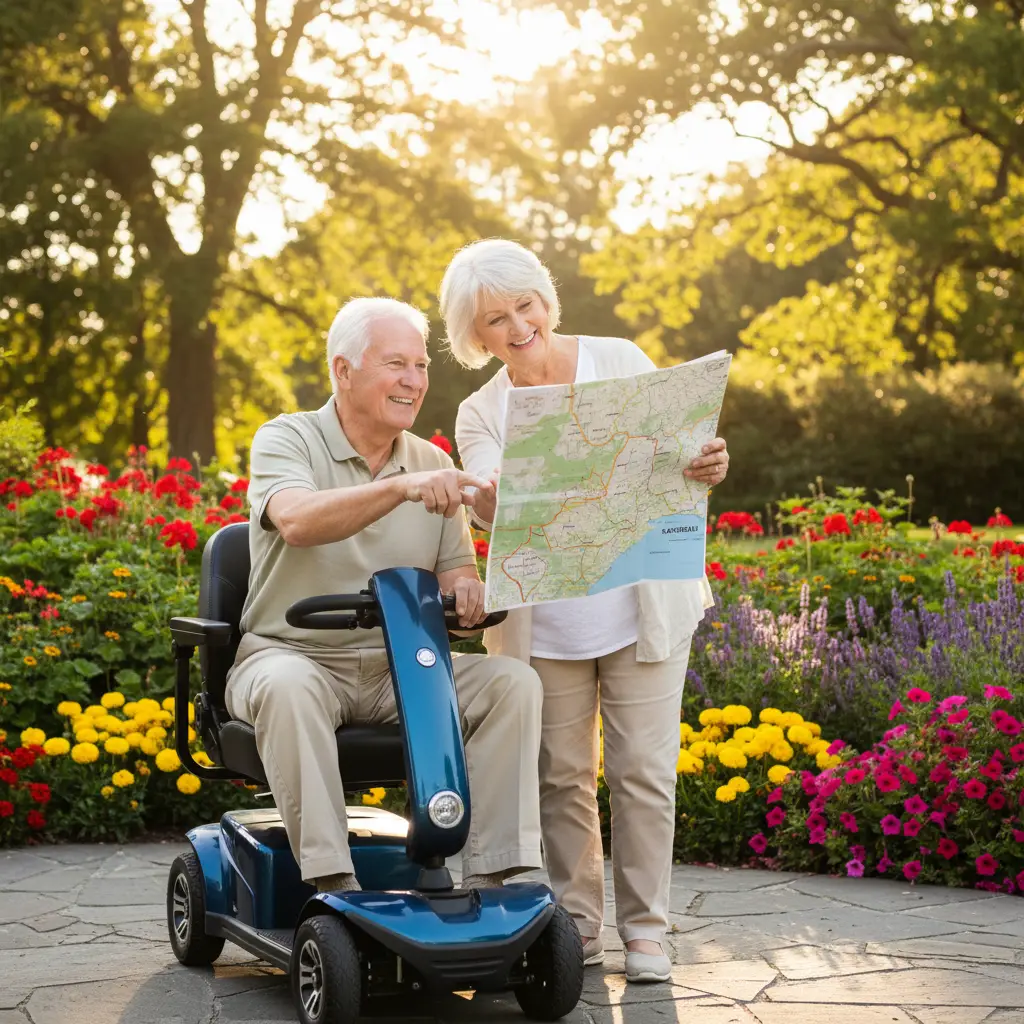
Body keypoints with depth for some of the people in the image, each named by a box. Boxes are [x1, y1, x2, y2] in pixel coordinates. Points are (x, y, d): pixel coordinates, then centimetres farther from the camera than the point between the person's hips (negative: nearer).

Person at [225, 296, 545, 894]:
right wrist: (402, 487, -40)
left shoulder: (433, 463, 11)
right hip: (296, 655, -4)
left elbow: (456, 571, 10)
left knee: (514, 681, -19)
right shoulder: (287, 440, -4)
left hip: (399, 668, 4)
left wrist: (466, 590, -16)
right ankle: (332, 883, -36)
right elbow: (297, 520, -26)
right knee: (288, 688, -38)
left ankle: (490, 875, -21)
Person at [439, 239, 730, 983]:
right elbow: (489, 509, -13)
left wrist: (707, 466, -26)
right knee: (562, 776, 6)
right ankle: (577, 924, 19)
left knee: (644, 771, -1)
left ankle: (645, 928, 11)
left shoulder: (619, 362, 0)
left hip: (645, 608, -1)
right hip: (545, 625, 2)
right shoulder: (481, 414, 4)